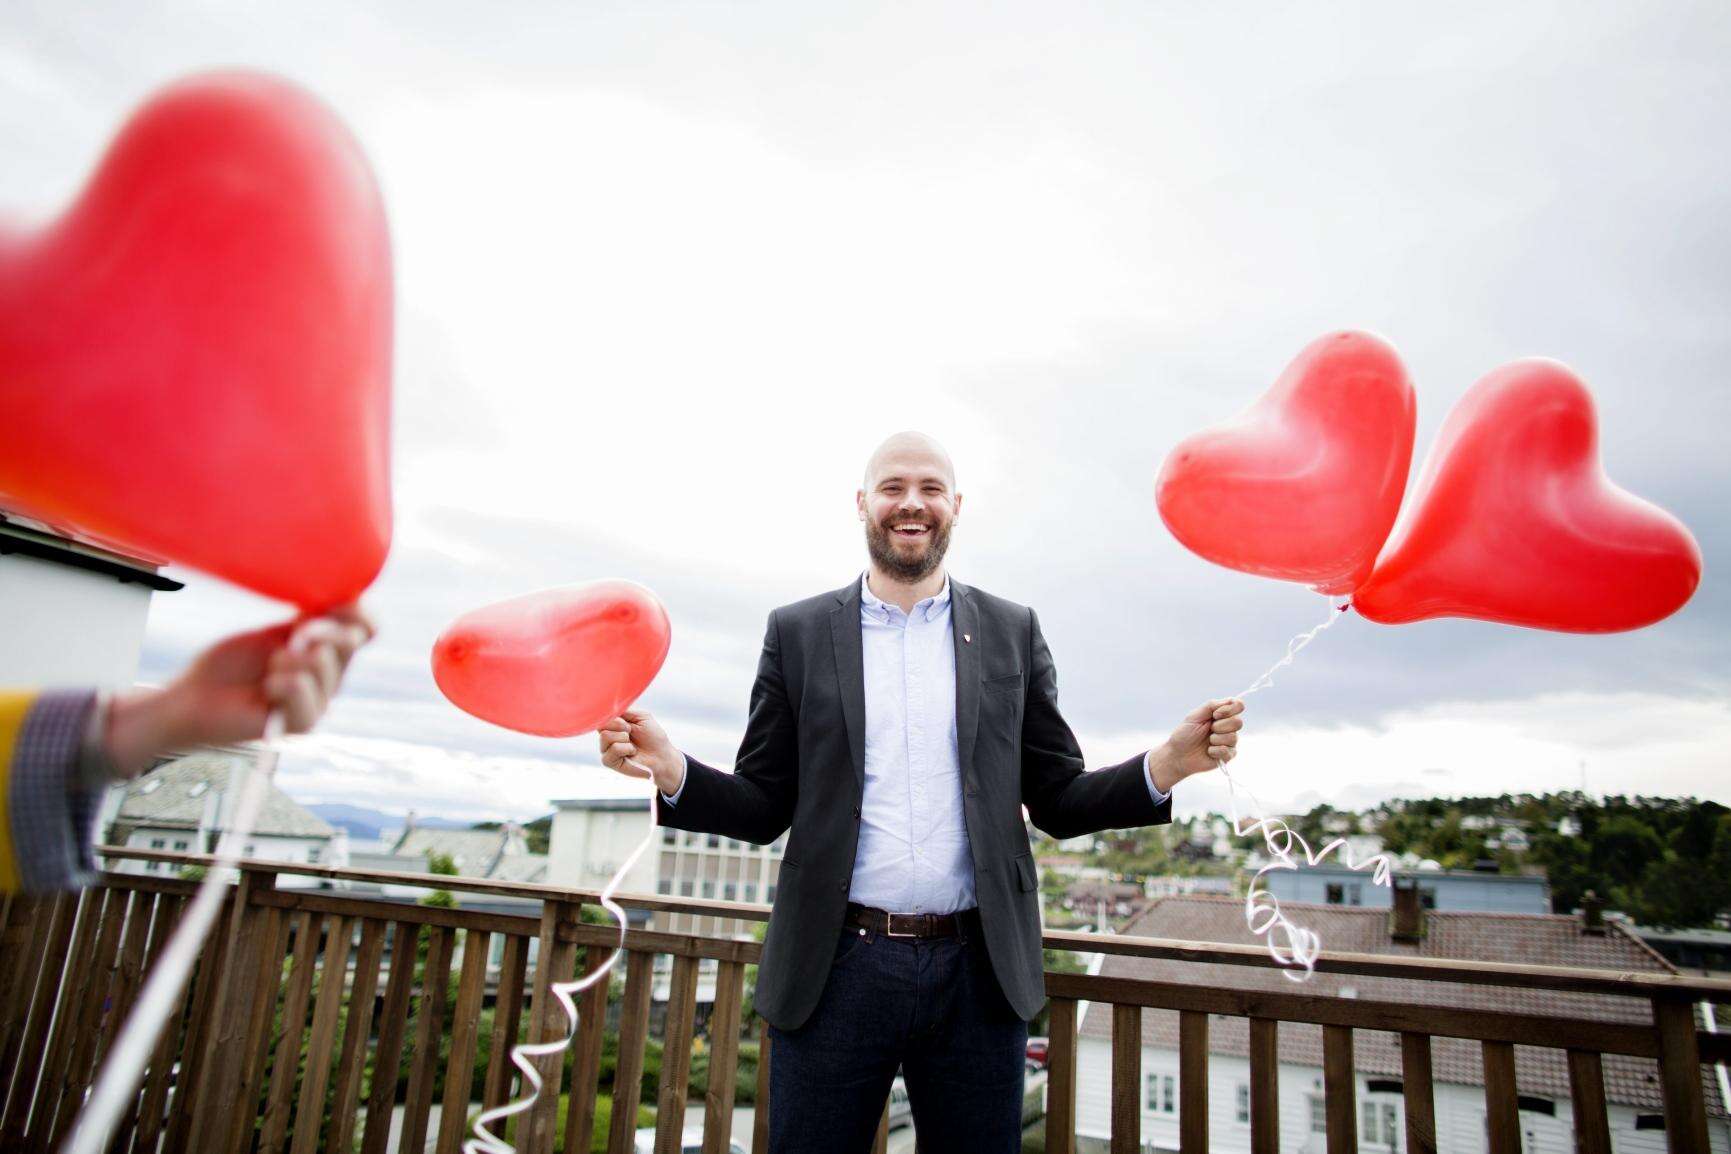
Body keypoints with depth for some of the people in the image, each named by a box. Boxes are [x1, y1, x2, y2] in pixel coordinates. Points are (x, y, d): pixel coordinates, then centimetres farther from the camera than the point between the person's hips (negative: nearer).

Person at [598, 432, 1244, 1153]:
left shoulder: (1012, 632, 7)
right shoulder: (798, 632, 5)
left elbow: (1058, 803, 7)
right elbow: (764, 808, 4)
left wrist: (1169, 765, -10)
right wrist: (672, 771, -15)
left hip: (977, 974, 1)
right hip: (836, 970, 0)